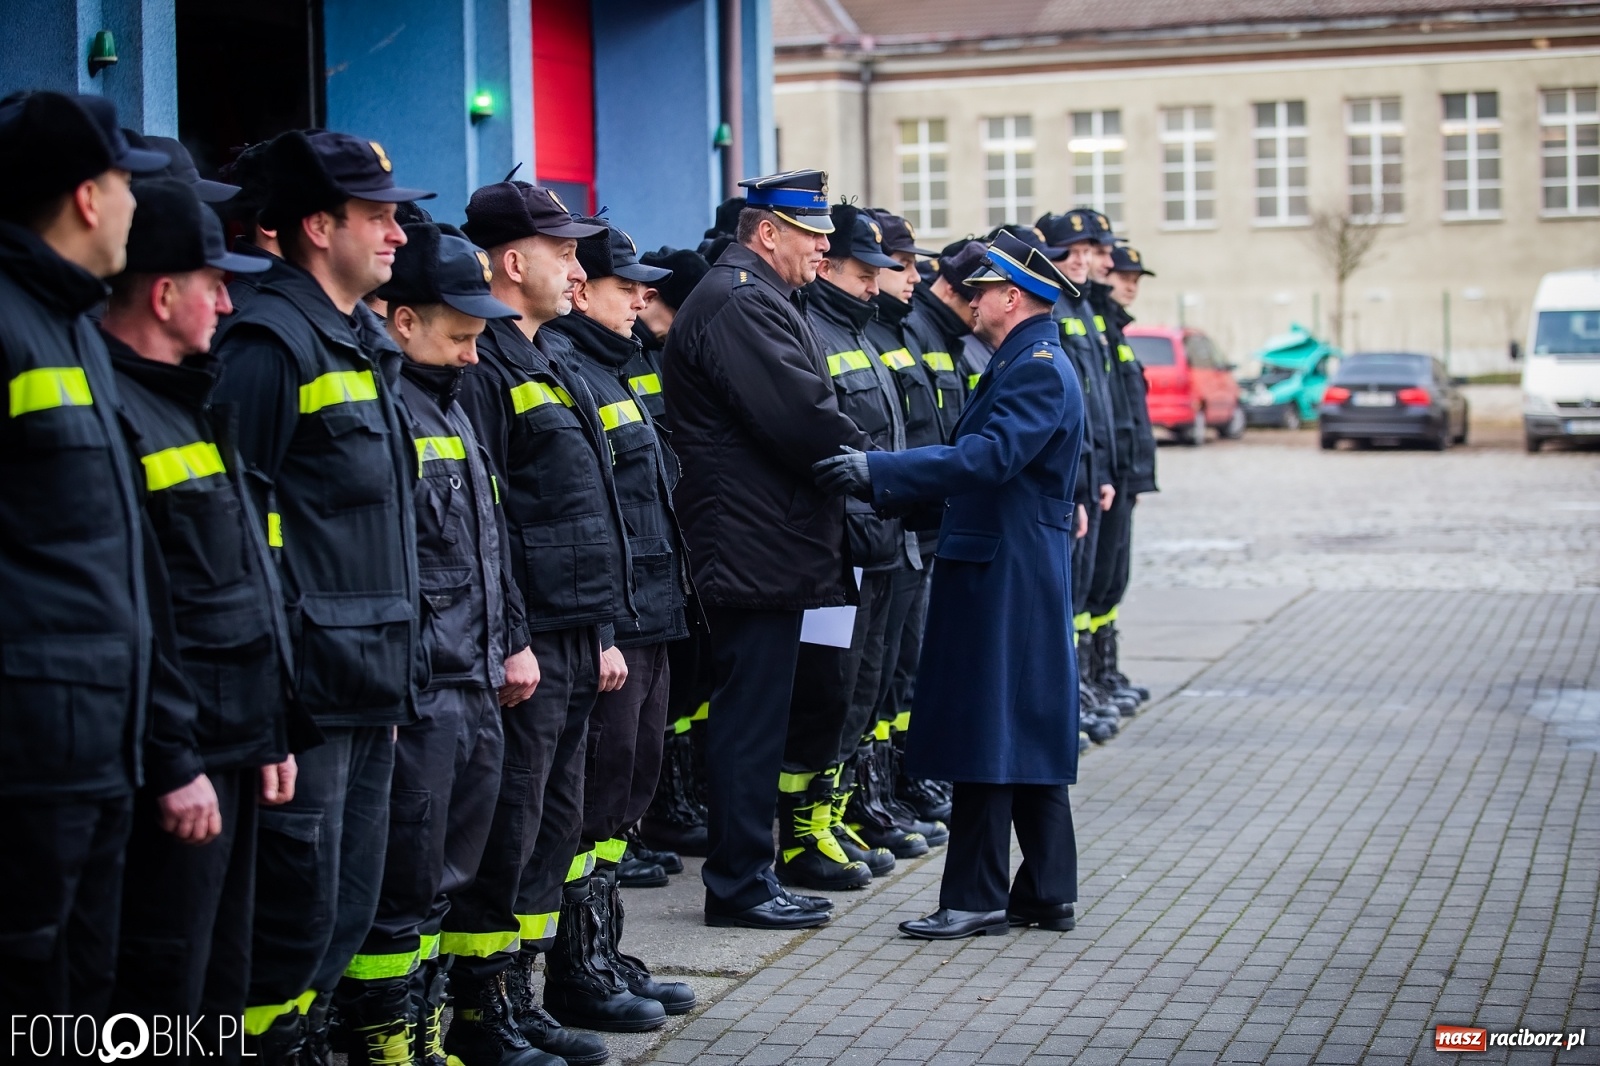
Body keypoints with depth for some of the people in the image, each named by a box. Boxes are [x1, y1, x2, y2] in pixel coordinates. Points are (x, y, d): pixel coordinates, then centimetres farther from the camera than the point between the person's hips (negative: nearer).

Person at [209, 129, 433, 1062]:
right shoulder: (269, 340, -12)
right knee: (297, 909, -5)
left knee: (349, 911, 14)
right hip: (304, 683, -9)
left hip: (371, 686, 9)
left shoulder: (365, 343, 18)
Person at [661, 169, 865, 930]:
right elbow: (804, 418, -21)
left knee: (753, 715, 14)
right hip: (758, 547, -11)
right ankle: (739, 884, 3)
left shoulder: (746, 299, 20)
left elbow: (797, 411, 20)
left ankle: (745, 876, 22)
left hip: (757, 546, 11)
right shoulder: (741, 304, -15)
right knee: (751, 716, -4)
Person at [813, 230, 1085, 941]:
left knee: (986, 737, -6)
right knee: (1028, 734, 12)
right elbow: (981, 465, 20)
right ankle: (1047, 891, 18)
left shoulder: (1038, 369, -14)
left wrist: (878, 470, -31)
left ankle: (977, 897, -1)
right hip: (1002, 570, 10)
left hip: (1004, 579, -10)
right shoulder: (1024, 364, 18)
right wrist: (879, 488, 16)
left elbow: (990, 455, -28)